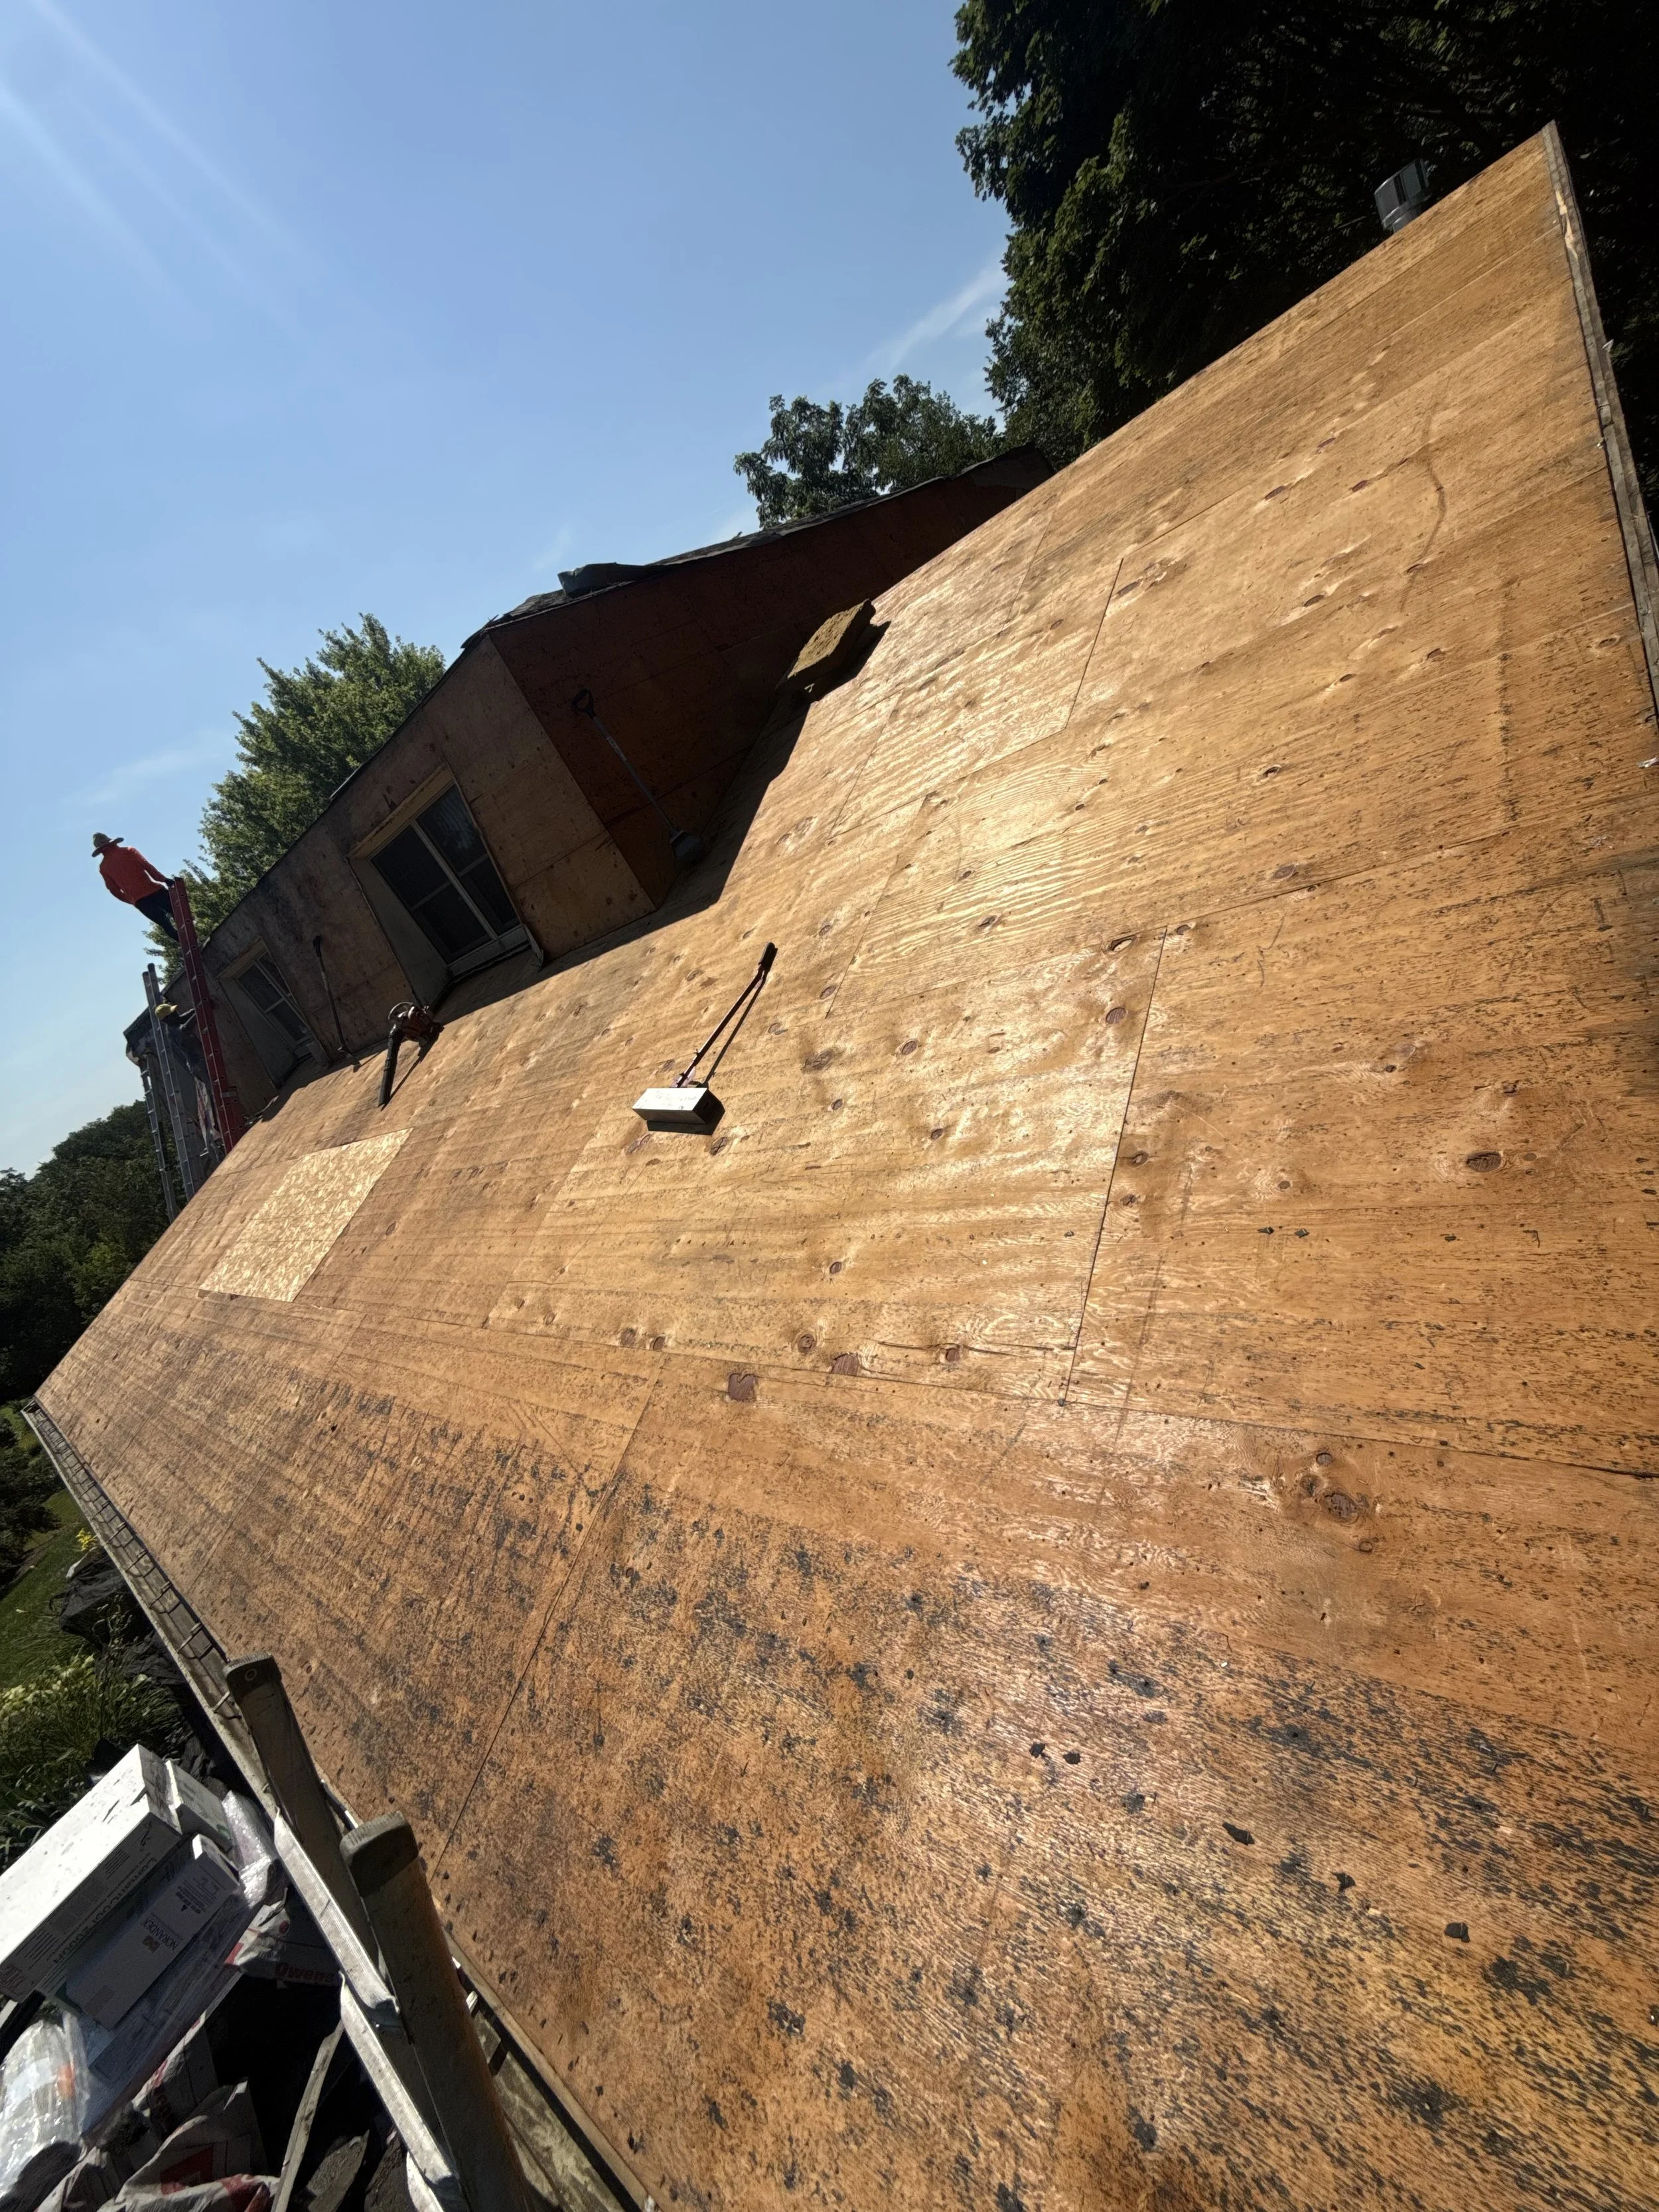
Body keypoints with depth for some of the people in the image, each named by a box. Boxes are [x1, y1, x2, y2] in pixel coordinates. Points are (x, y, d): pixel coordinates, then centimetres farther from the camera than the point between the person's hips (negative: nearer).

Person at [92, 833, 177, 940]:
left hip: (139, 901, 2)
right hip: (154, 890, -2)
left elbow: (115, 891, 12)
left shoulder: (103, 867, 14)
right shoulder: (128, 851, 8)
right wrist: (165, 880, -2)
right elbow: (147, 866, -5)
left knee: (166, 925, 11)